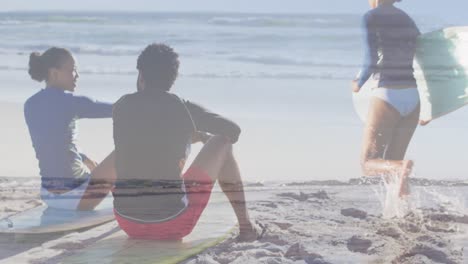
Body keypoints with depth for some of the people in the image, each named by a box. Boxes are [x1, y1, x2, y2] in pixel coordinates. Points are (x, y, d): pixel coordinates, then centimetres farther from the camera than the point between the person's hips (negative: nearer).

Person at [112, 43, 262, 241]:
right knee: (221, 144, 18)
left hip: (127, 223, 3)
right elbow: (234, 132, 8)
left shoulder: (121, 106, 3)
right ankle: (246, 226, 24)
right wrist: (206, 137, 31)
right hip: (171, 226, -3)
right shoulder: (185, 108, -5)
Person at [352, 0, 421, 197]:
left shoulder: (371, 17, -3)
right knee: (391, 163, 14)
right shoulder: (407, 20, 17)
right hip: (412, 97, 6)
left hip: (387, 96, -6)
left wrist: (359, 83, 10)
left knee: (369, 164, 3)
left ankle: (401, 168, -30)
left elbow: (372, 62, -12)